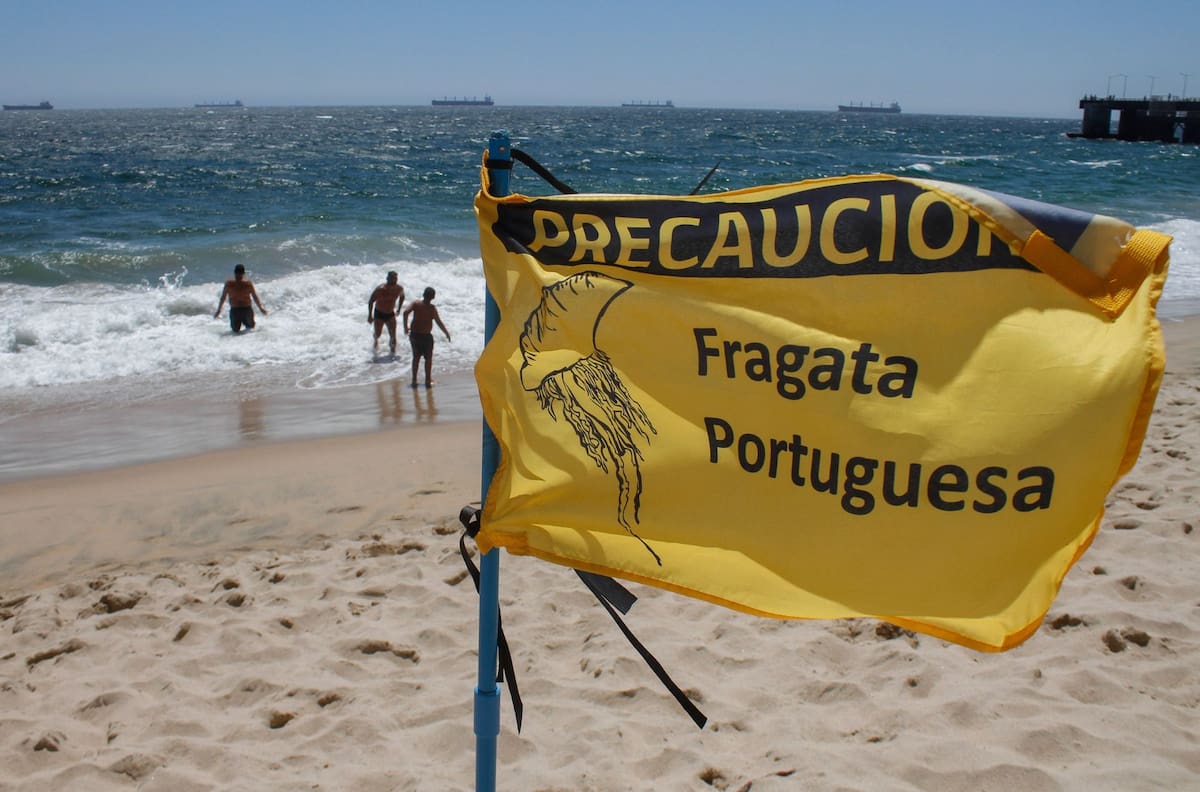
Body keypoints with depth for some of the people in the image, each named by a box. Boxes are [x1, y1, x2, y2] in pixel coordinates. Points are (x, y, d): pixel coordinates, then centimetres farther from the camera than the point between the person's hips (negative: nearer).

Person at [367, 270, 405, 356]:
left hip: (390, 314, 3)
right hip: (379, 314, -3)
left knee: (393, 336, -6)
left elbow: (402, 296, 13)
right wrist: (370, 316, -13)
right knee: (378, 334, 5)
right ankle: (376, 342, 41)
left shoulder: (399, 289, -12)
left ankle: (393, 352, 7)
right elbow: (371, 301, -15)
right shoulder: (380, 289, -25)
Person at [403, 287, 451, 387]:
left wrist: (406, 328, -5)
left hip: (414, 334, 4)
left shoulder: (415, 304, -3)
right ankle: (428, 380, 14)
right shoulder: (432, 308, -12)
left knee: (416, 357, 18)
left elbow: (406, 312, -15)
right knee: (428, 358, 12)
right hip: (426, 336, -4)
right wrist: (447, 333, -3)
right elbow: (439, 322, -15)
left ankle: (414, 380, 18)